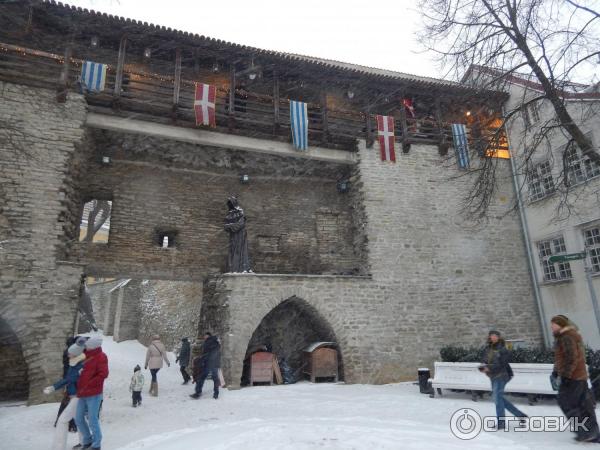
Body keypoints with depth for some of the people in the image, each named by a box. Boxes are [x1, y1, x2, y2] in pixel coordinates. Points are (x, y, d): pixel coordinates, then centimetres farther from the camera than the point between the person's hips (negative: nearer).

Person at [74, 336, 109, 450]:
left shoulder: (101, 356, -11)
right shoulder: (86, 355, 11)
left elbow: (103, 374, -19)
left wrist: (88, 385, -16)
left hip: (94, 394, -8)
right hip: (82, 394, 8)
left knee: (92, 420, -2)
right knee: (78, 419, 13)